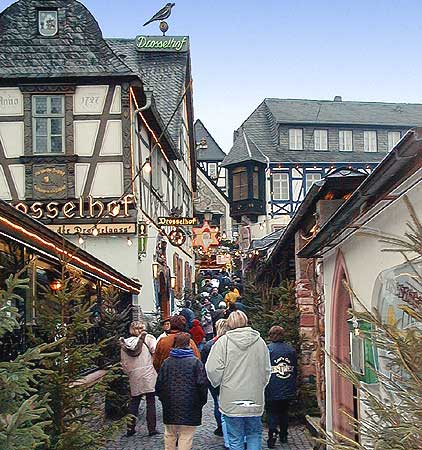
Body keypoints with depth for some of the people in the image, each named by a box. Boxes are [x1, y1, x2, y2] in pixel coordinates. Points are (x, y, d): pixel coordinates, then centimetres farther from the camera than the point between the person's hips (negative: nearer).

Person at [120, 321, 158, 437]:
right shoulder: (147, 338, -6)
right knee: (150, 401, 4)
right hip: (148, 376, -4)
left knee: (134, 402, 14)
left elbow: (123, 363, 9)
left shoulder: (124, 343, 6)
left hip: (134, 377, 4)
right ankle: (151, 428, 5)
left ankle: (130, 428, 14)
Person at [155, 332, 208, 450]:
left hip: (170, 408, 4)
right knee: (186, 436, 0)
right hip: (189, 408, -3)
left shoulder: (166, 362, 2)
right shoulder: (196, 362, -8)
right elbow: (202, 384, -10)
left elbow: (159, 386, 4)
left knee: (170, 435, 16)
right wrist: (201, 402, 4)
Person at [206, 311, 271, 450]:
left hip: (232, 400, -2)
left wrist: (217, 383, 9)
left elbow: (213, 370, -11)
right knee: (254, 434, 16)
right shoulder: (259, 341, 2)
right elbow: (267, 370, 10)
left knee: (235, 439, 7)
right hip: (255, 400, 3)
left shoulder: (223, 341, -9)